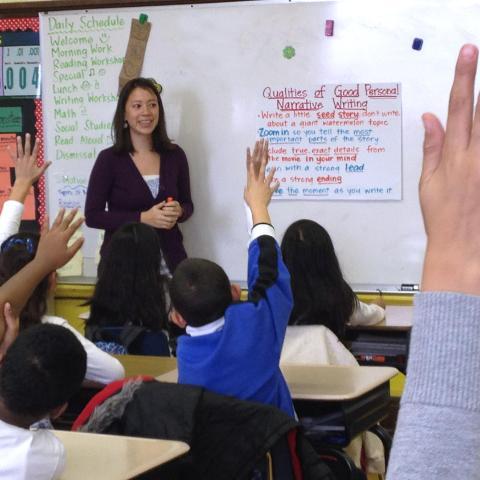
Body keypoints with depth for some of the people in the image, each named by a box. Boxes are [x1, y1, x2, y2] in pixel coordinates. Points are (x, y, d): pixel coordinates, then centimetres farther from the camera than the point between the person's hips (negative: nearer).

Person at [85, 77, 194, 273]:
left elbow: (187, 204, 13)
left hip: (169, 257, 3)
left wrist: (178, 211, -10)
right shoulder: (109, 159, -6)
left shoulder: (175, 155, 3)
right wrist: (142, 218, -17)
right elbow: (92, 216, -8)